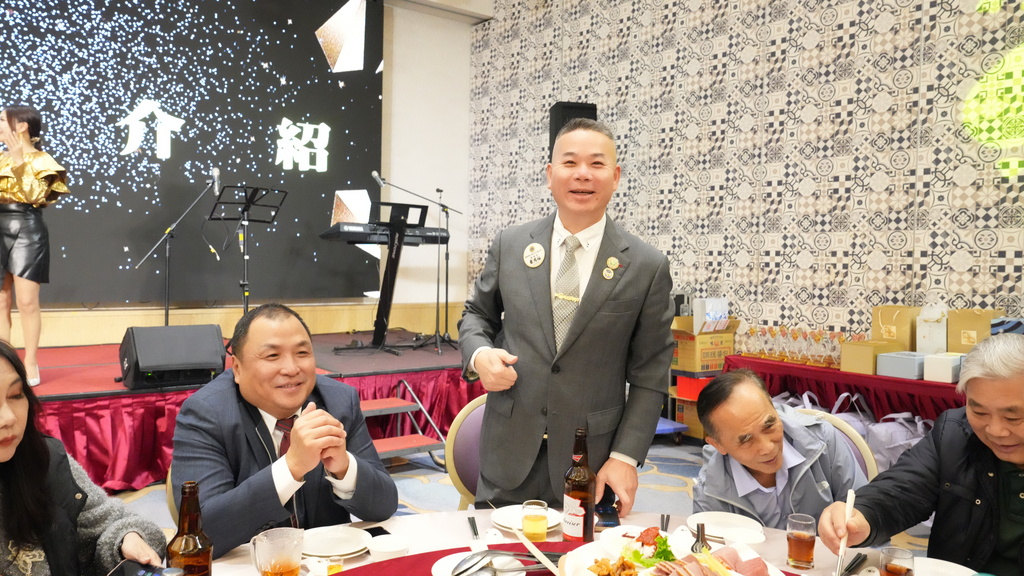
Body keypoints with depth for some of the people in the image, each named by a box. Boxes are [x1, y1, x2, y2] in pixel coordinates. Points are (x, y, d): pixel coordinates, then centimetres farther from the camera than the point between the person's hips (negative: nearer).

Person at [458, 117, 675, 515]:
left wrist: (625, 457, -8)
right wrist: (479, 354, -9)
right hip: (509, 453, 2)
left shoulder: (647, 267, -5)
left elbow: (650, 376, -2)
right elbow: (476, 315, 13)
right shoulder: (509, 246, 1)